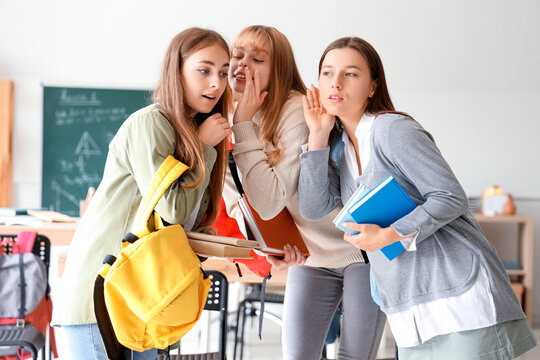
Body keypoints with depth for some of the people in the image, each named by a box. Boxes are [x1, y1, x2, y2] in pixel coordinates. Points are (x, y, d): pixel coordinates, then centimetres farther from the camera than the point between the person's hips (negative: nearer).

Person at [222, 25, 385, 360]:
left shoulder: (296, 111, -24)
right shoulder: (226, 121, -3)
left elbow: (269, 202, -31)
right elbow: (237, 204, 5)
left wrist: (245, 125, -28)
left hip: (361, 248, -6)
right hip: (310, 256, 6)